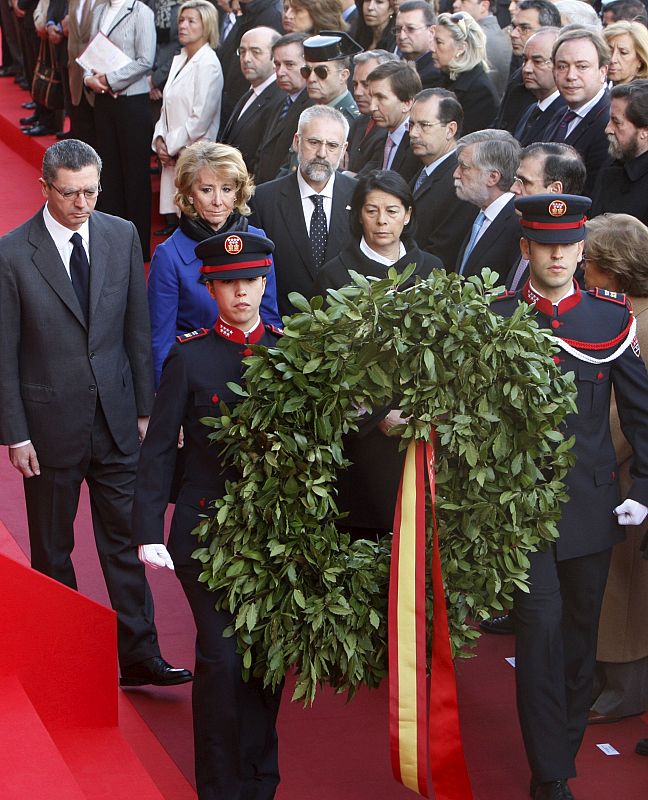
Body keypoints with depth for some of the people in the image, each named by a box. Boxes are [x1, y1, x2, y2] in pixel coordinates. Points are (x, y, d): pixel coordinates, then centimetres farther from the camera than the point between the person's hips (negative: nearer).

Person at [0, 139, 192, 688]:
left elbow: (138, 329, 6)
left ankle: (139, 656, 13)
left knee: (125, 539, 6)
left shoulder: (122, 236, 0)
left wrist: (145, 409, 5)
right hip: (51, 420, -2)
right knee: (52, 547, 11)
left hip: (115, 415, 3)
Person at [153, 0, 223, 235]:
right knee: (172, 219, 7)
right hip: (172, 154, 8)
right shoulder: (179, 60, 14)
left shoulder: (208, 64, -13)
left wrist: (172, 146, -9)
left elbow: (201, 118, -17)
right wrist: (160, 139, 4)